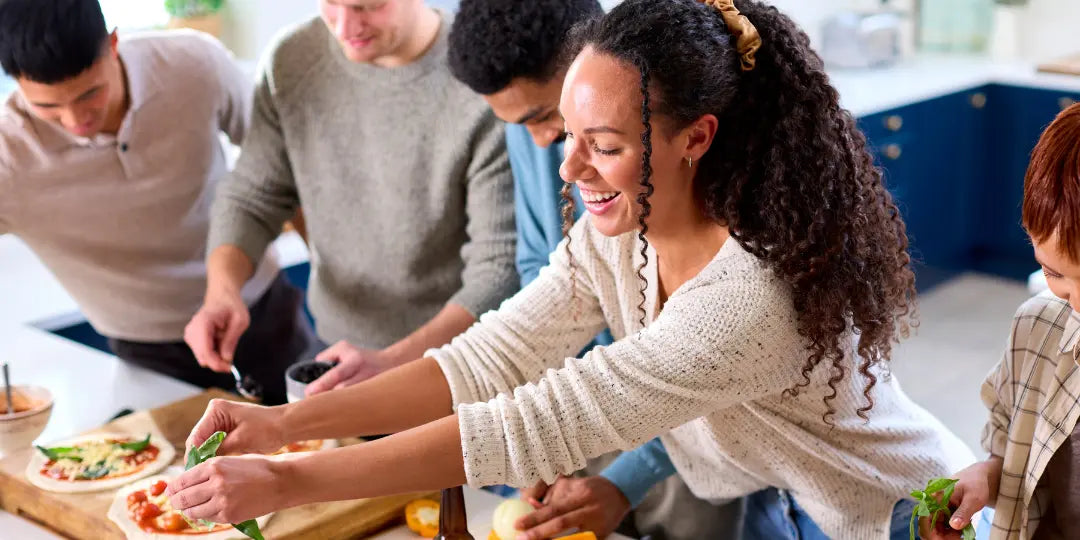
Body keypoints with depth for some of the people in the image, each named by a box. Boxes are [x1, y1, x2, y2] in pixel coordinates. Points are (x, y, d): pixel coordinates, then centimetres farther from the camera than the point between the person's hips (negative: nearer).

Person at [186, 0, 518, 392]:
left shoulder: (485, 84, -25)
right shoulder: (291, 59, -10)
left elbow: (499, 266, -25)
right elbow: (252, 197, 0)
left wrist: (393, 362, -36)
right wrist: (222, 289, -20)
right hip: (338, 346, 4)